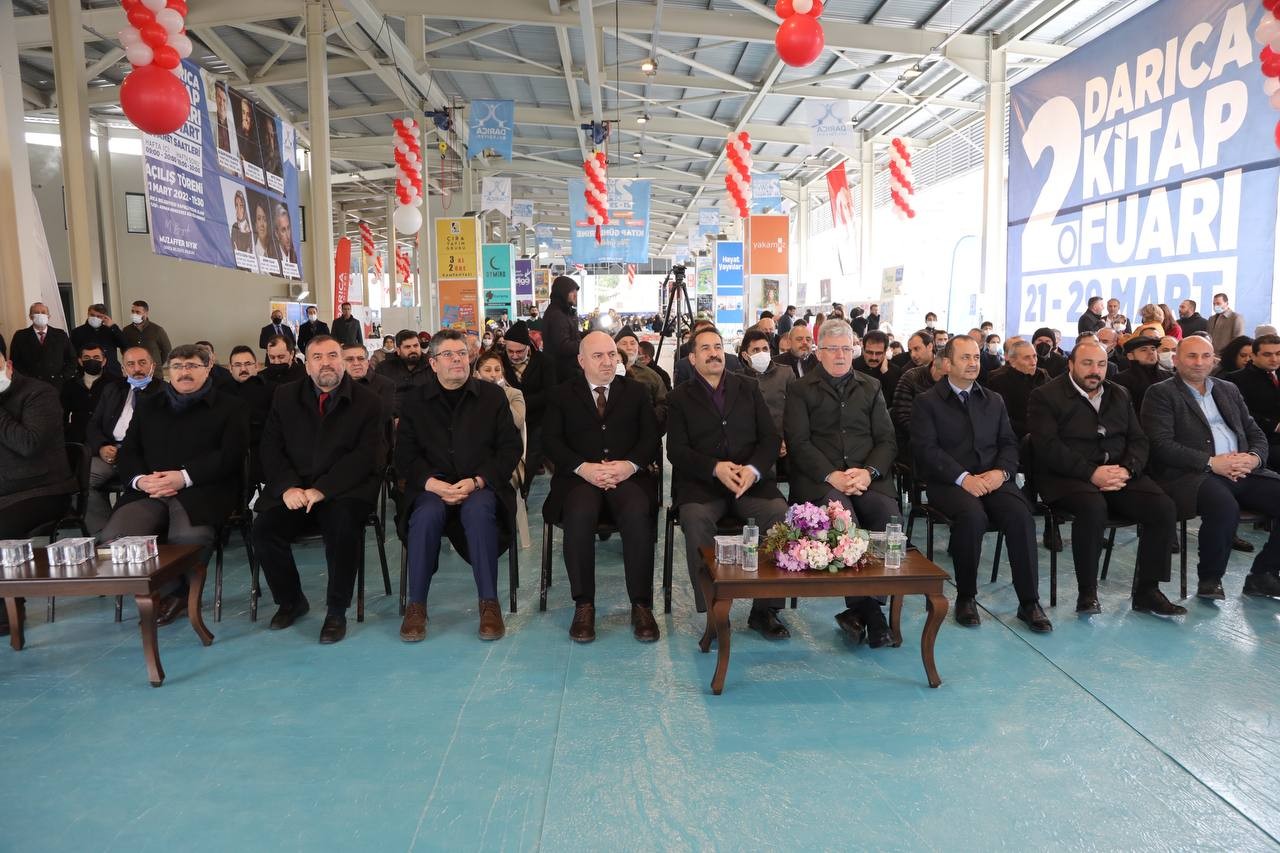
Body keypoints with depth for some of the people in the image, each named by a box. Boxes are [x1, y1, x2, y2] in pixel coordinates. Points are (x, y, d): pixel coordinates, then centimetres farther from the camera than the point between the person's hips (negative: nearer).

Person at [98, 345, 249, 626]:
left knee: (189, 537, -36)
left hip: (201, 491, -4)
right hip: (150, 493, 4)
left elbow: (229, 456, -2)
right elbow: (127, 453, 18)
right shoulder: (148, 406, 27)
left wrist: (184, 477, -14)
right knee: (112, 537, -26)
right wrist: (140, 479, -5)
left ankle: (178, 593, -3)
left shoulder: (230, 408, 12)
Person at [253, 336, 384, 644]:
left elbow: (365, 456, -9)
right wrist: (288, 487, -12)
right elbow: (271, 447, 7)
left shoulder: (367, 401, 0)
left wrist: (321, 490, -20)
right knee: (264, 527, -22)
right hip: (294, 489, 3)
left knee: (344, 526, -33)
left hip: (344, 491, -3)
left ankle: (336, 611, -13)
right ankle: (291, 600, 5)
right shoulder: (285, 396, 11)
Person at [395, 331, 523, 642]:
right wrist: (435, 484, -13)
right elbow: (404, 454, 5)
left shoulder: (492, 395, 7)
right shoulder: (416, 401, 10)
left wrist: (476, 481, -12)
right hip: (433, 486, 1)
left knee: (478, 511, -34)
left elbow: (510, 448, 3)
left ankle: (489, 602, -24)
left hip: (482, 486, -1)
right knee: (426, 514, -32)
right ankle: (416, 604, -18)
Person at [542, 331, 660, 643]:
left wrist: (630, 465, -12)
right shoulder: (563, 394, 15)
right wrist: (583, 467, -13)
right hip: (580, 477, 0)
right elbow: (550, 439, 4)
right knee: (579, 515, -34)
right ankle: (583, 605, -20)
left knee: (637, 515, -32)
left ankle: (641, 606, -20)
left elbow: (651, 437, 8)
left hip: (628, 475, 1)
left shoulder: (635, 392, 18)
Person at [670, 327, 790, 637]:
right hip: (701, 483, -1)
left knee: (781, 513, -28)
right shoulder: (680, 397, 12)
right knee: (696, 518, -34)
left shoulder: (748, 388, 18)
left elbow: (771, 437, 10)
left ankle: (765, 609, -15)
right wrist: (715, 468, -16)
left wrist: (753, 469, -11)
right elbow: (676, 449, 1)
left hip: (751, 480, 2)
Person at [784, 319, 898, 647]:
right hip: (819, 477, -3)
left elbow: (887, 440, 12)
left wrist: (868, 472, -9)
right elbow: (799, 442, 0)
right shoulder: (801, 390, 11)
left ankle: (858, 609, -18)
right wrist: (831, 475, -16)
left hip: (867, 476, 3)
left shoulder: (871, 388, 21)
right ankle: (868, 611, -24)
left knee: (889, 513, -29)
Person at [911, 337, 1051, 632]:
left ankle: (1029, 602, -17)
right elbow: (926, 449, -6)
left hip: (992, 479, 4)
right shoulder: (926, 402, 6)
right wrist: (963, 477, -18)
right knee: (973, 515, -35)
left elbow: (1009, 443, 15)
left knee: (1020, 514, -27)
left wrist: (1001, 471, -7)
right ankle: (966, 597, -15)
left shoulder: (994, 401, 22)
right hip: (947, 483, -4)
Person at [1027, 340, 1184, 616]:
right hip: (1067, 477, -5)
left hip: (1119, 473, 6)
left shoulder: (1120, 395, 20)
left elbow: (1139, 440, 13)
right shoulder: (1046, 396, 1)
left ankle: (1146, 591, -5)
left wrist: (1127, 469, -9)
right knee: (1093, 507, -36)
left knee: (1163, 507, -19)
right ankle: (1087, 593, -20)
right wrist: (1092, 473, -20)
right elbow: (1049, 448, -11)